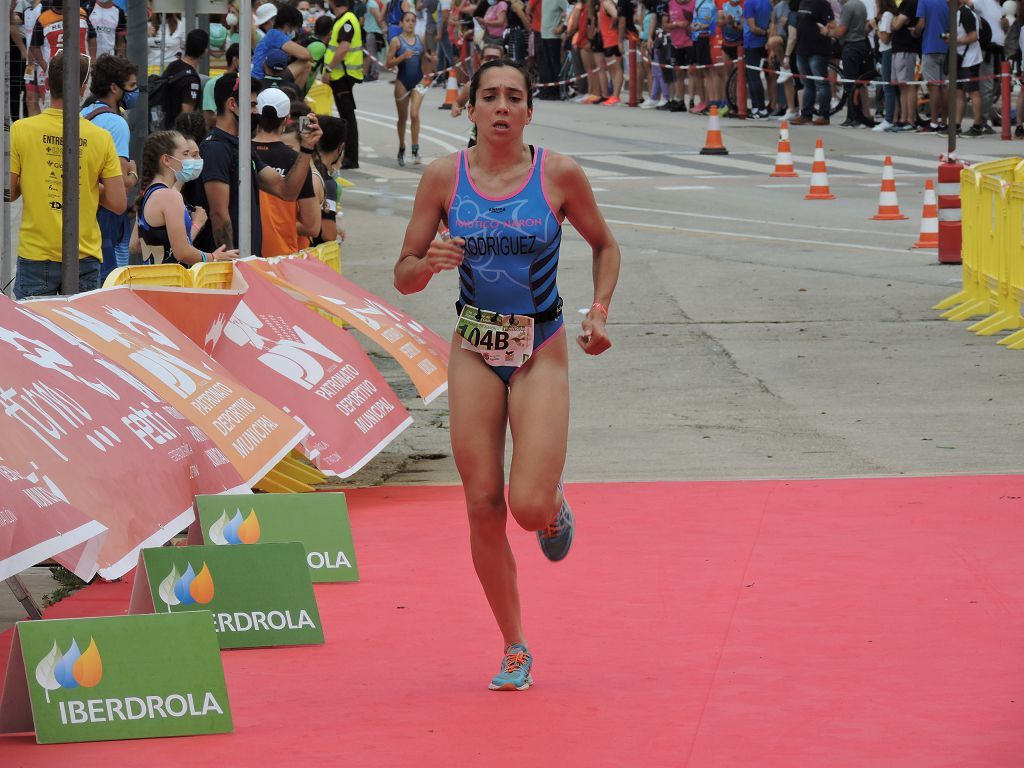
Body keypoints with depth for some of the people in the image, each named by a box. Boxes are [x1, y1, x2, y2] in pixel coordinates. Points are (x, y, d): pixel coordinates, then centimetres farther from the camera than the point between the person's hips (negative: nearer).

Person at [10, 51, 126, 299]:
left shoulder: (21, 130, -7)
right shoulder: (101, 138, -4)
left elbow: (8, 193, -4)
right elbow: (118, 204, -4)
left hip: (36, 256, -1)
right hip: (85, 259, 1)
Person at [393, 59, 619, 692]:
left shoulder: (559, 174, -7)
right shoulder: (444, 177, -4)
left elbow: (605, 245, 10)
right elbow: (404, 276, 1)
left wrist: (599, 312, -4)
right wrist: (431, 263, -21)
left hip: (541, 350, -2)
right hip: (474, 349, 2)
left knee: (530, 508, -14)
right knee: (483, 506, 0)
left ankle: (556, 504, 25)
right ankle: (515, 650, 15)